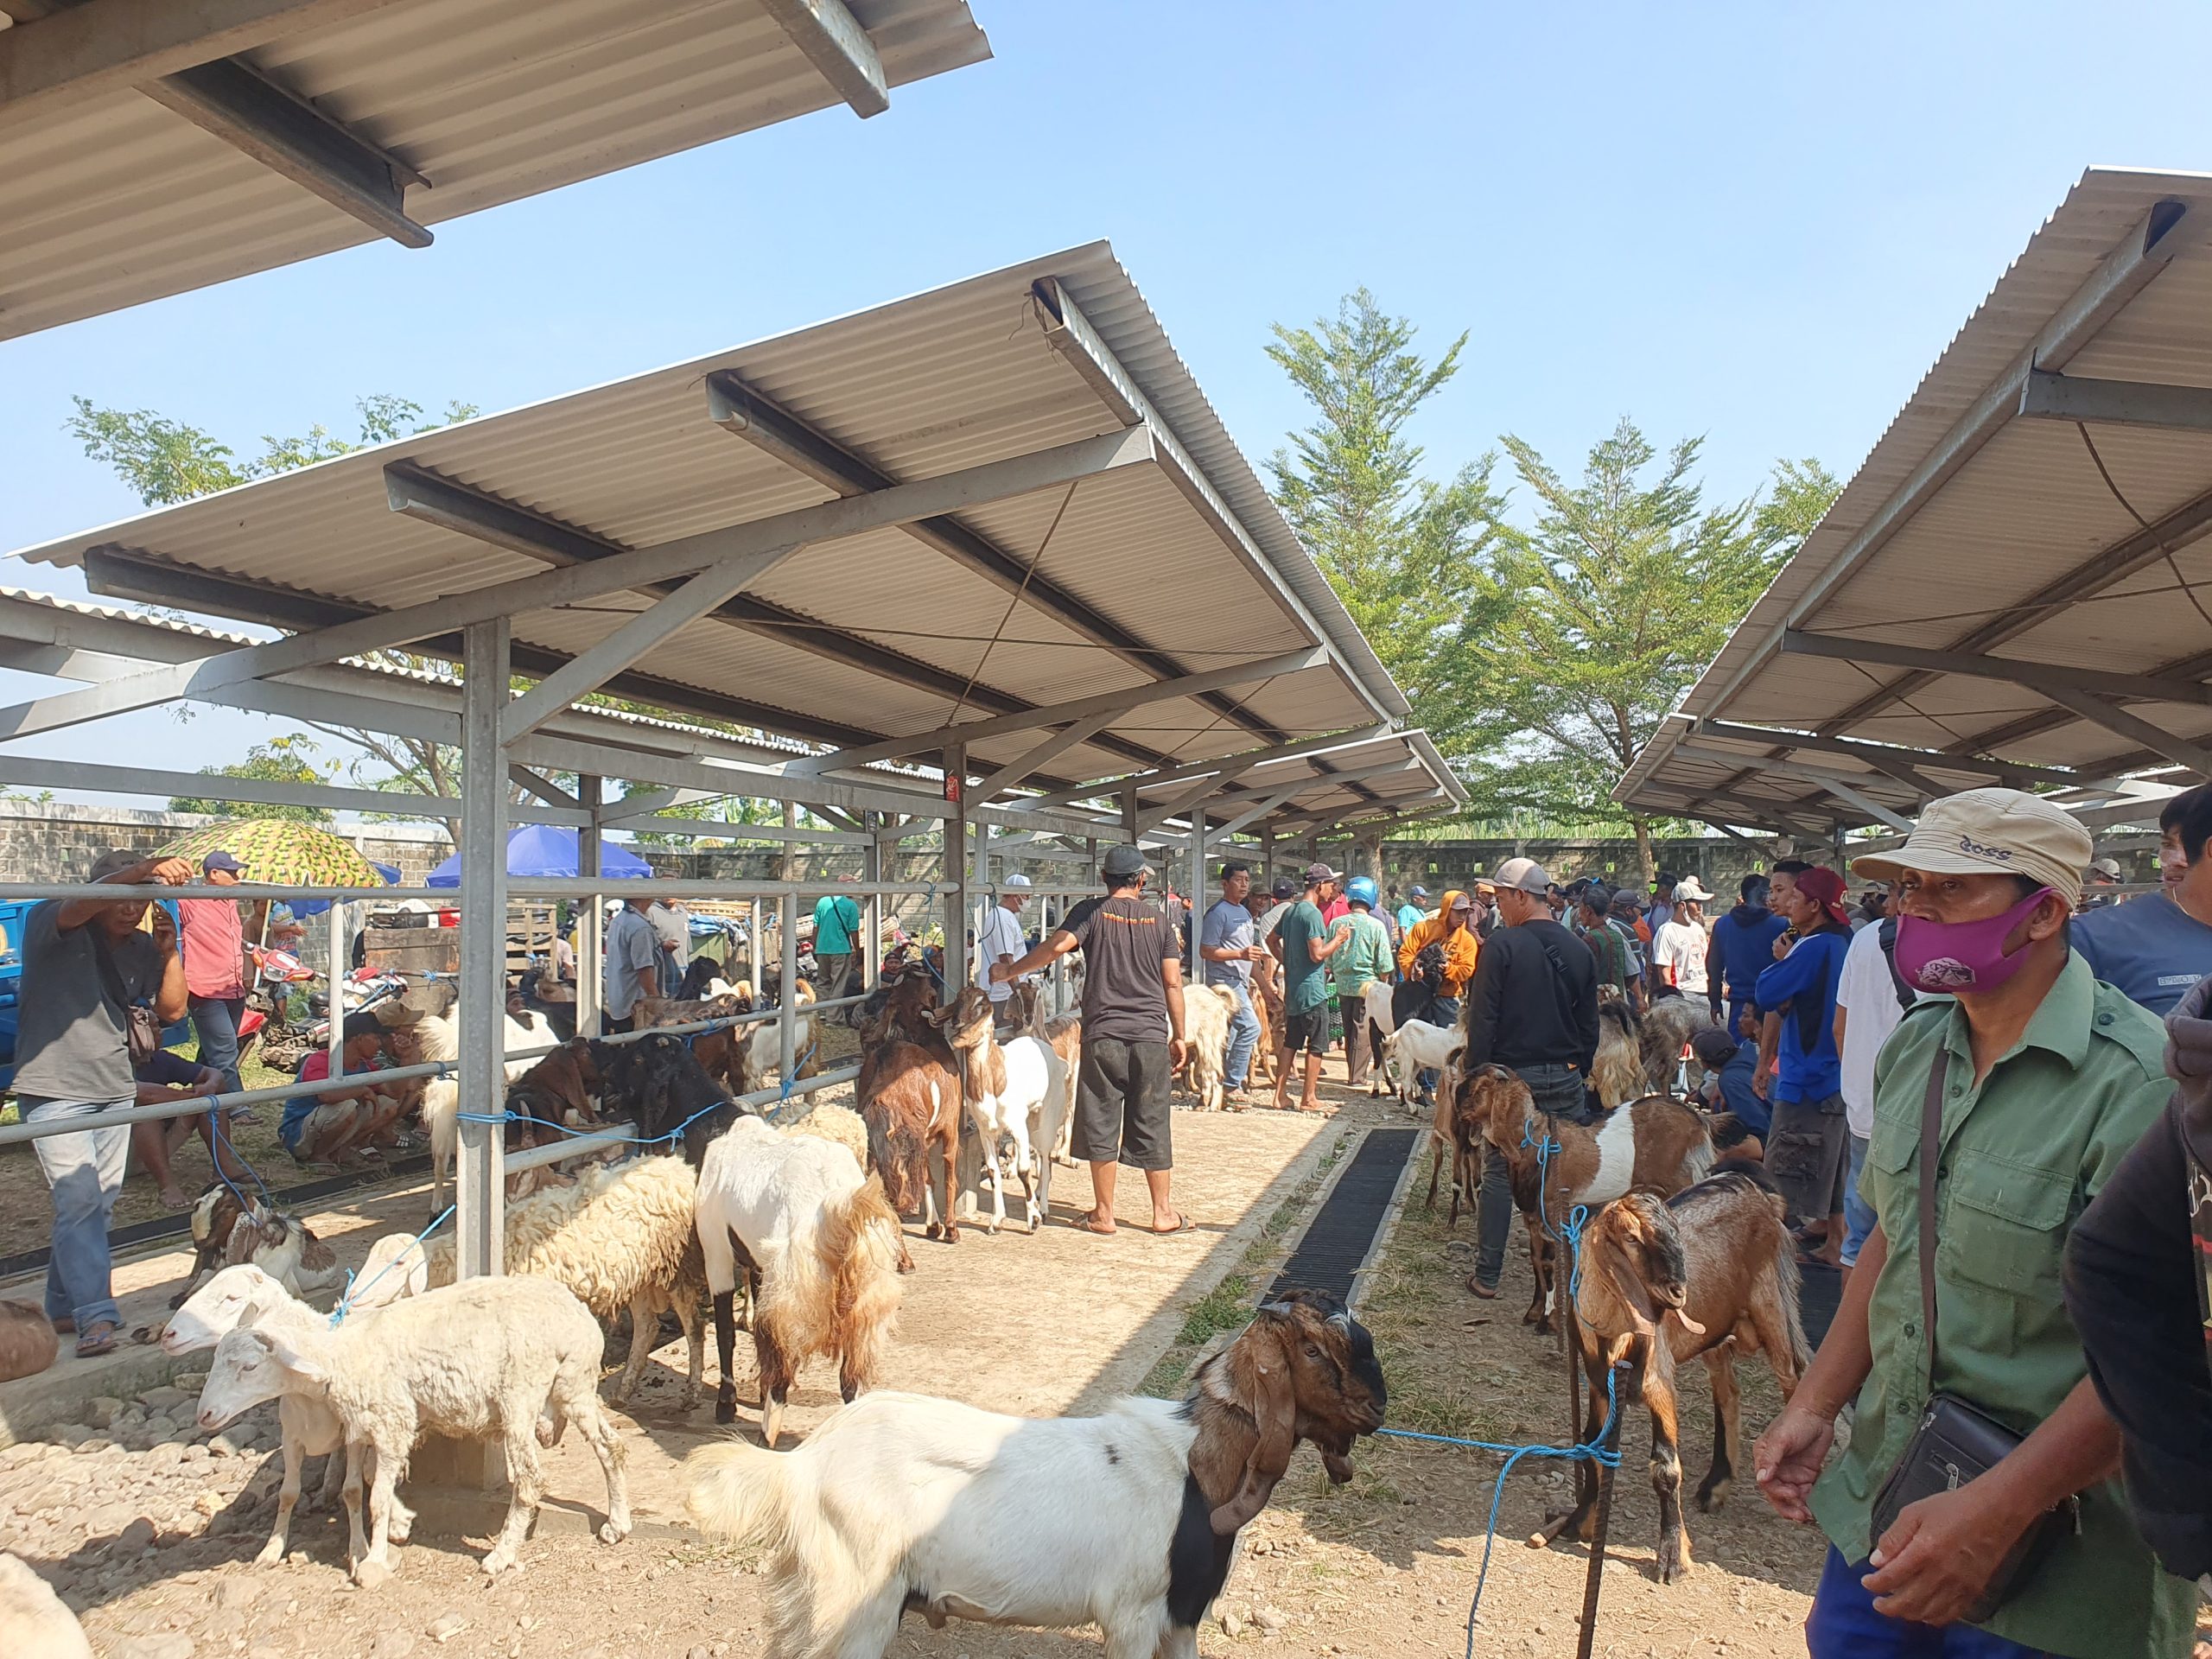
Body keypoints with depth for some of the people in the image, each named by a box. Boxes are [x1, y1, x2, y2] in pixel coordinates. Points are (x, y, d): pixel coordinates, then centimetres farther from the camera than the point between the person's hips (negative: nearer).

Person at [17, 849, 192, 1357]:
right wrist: (143, 870, -44)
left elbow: (172, 1010, 4)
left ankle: (64, 1305, 25)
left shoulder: (141, 948, 5)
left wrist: (169, 952, -9)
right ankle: (95, 1316, -12)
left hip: (115, 1091, 6)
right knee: (80, 1200, -12)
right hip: (54, 1090, -6)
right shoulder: (51, 924, -8)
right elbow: (81, 904, -30)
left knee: (100, 1204, 11)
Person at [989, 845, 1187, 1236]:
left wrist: (1010, 971, -2)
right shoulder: (1157, 918, 8)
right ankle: (1163, 1212, 15)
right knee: (1152, 1125, 9)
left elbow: (1056, 946, -15)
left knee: (1101, 1124, 6)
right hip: (1151, 1035, 2)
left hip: (1102, 1035, -2)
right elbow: (1173, 984, 6)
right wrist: (1178, 1036, 14)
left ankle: (1104, 1214, 12)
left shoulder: (1091, 912, 1)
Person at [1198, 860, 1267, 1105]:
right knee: (1250, 1027, -18)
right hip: (1224, 981, -9)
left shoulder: (1244, 912, 18)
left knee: (1230, 1035, 11)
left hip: (1239, 981, 9)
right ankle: (1232, 1084, -11)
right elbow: (1206, 951, -16)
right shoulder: (1218, 912, -11)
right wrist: (1241, 954, -23)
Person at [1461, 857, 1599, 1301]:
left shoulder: (1503, 945, -11)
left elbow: (1482, 1018, -12)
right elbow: (1590, 1025, 11)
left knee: (1498, 1174, 5)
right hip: (1565, 1080, 4)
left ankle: (1487, 1276, 10)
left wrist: (1474, 1072, -5)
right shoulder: (1579, 951, 5)